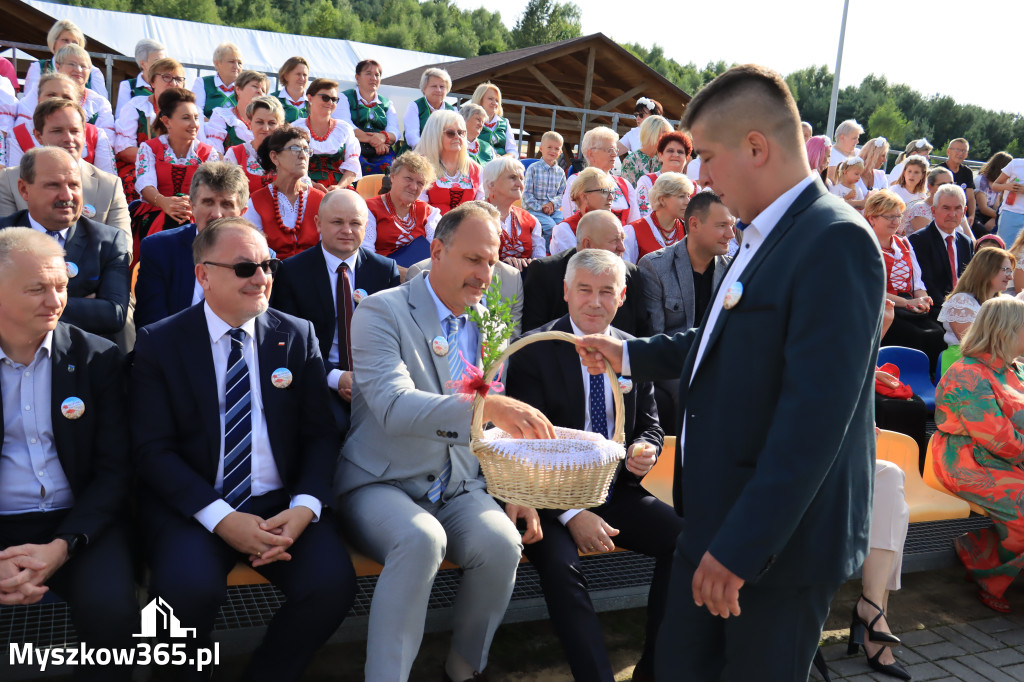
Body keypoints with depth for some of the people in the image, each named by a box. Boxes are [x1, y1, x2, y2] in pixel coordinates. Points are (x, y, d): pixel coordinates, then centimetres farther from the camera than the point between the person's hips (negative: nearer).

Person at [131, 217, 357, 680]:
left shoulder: (298, 336, 7)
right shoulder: (158, 343, 1)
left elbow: (320, 433, 5)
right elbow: (151, 448, -5)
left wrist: (305, 506, -14)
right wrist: (221, 518, -18)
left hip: (281, 503, 2)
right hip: (191, 506, -2)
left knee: (333, 584, -23)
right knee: (189, 587, -31)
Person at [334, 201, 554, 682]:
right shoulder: (382, 312, -9)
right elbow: (395, 407, -26)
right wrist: (486, 406, -40)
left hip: (459, 489, 5)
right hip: (382, 484, -4)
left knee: (502, 542, -24)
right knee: (421, 538, -35)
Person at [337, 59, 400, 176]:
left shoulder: (387, 104, 26)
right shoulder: (345, 98, 15)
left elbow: (395, 132, 11)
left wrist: (383, 137, -15)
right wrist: (371, 140, -15)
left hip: (381, 154, 3)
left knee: (387, 165, -32)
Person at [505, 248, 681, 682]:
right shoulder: (534, 352, -5)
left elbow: (649, 424, 16)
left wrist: (646, 448, -11)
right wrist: (570, 514, -19)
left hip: (618, 492, 4)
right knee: (560, 565, -33)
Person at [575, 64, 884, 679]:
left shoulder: (836, 242, -21)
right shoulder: (764, 236, 7)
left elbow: (814, 419, -26)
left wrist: (741, 547, -23)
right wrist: (631, 355, 23)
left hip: (780, 539, -8)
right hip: (715, 517, 8)